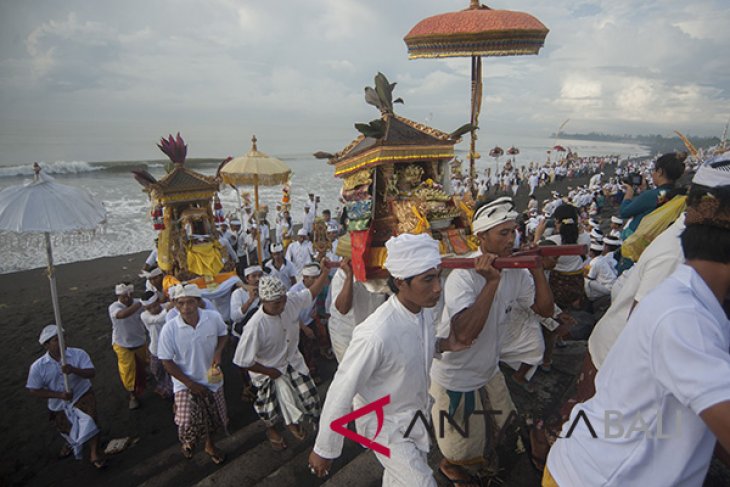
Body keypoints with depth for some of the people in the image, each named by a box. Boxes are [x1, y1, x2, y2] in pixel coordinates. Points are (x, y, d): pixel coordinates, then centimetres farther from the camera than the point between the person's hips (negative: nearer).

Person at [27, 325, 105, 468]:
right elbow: (34, 390, -11)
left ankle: (95, 454, -6)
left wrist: (74, 370, -46)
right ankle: (70, 443, 61)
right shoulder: (38, 367, -18)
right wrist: (59, 395, -21)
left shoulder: (78, 354, -21)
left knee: (90, 421, -23)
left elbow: (91, 373, -27)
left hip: (82, 395, -2)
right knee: (66, 430, 23)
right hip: (59, 404, 2)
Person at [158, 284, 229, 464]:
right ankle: (188, 441, 29)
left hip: (212, 379, 2)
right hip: (186, 383, -2)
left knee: (214, 417, 18)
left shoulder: (213, 318, -19)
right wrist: (190, 384, -14)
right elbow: (167, 362, -13)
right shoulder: (169, 329, -22)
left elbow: (223, 334, 3)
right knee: (188, 424, -12)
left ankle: (210, 445, 53)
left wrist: (218, 351, -17)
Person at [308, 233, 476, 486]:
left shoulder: (426, 310, -15)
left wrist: (444, 345, -14)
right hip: (385, 424, -6)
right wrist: (323, 449, -13)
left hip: (415, 414, 6)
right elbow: (341, 392, -26)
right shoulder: (375, 334, -37)